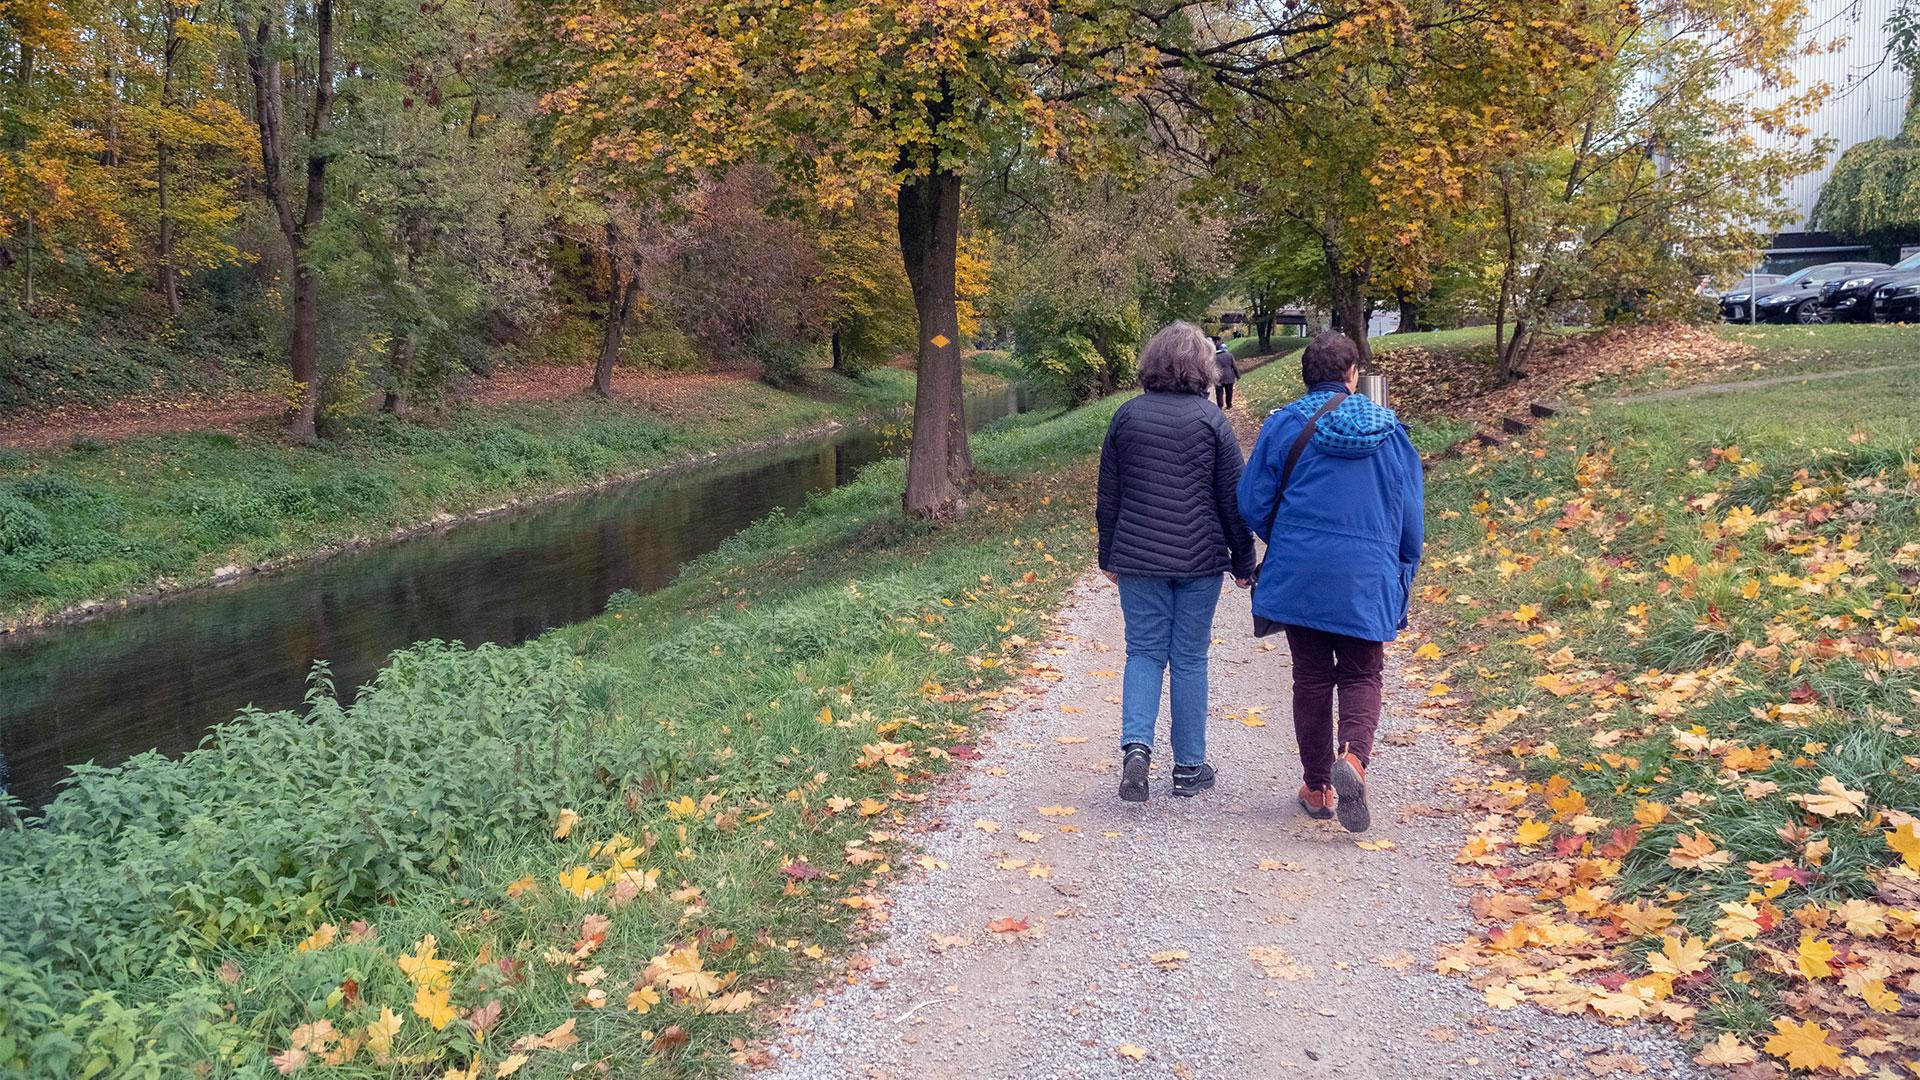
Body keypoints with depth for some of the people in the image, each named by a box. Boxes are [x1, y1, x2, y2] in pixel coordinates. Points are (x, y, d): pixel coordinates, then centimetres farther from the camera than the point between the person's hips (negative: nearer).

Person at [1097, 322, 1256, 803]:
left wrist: (1108, 555, 17)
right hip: (1199, 561, -1)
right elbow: (1233, 500, -1)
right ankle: (1189, 767, 14)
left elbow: (1108, 496, 7)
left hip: (1138, 559, 1)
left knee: (1144, 651, 10)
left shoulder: (1126, 416, 2)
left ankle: (1136, 744, -11)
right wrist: (1243, 562, 8)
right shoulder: (1212, 421, -5)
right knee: (1190, 658, 7)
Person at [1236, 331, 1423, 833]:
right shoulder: (1388, 429, 4)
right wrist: (1401, 584, 21)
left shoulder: (1285, 424, -2)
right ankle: (1353, 757, -17)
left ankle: (1318, 787, 17)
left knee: (1311, 678, 11)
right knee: (1361, 676, 10)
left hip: (1300, 576, 0)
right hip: (1368, 580, 1)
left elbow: (1252, 503, -1)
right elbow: (1412, 516, 9)